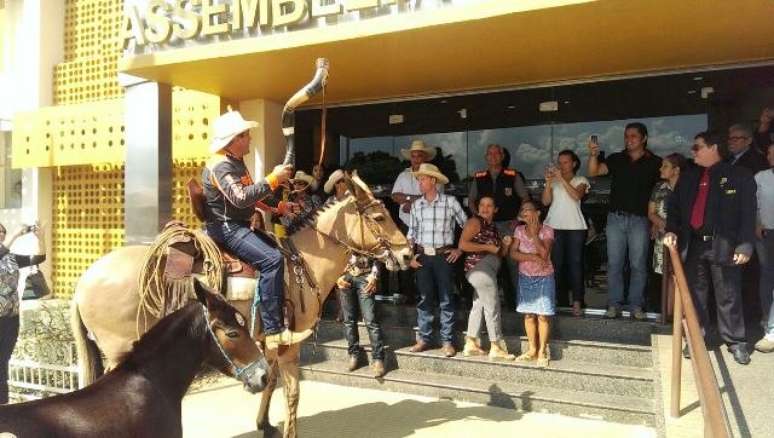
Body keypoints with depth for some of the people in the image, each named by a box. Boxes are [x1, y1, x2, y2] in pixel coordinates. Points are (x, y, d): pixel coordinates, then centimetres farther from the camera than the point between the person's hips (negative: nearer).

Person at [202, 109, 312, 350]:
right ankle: (274, 331, -24)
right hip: (225, 228, -11)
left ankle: (280, 315, 17)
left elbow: (251, 195, 18)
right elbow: (241, 198, -30)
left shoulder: (237, 162, 15)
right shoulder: (220, 166, -17)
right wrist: (273, 179, -29)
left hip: (239, 225, 11)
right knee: (271, 259, -25)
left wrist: (278, 207, 6)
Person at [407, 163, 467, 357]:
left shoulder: (450, 201, -2)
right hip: (423, 256, 3)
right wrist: (410, 256, 4)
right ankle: (423, 339, 17)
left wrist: (460, 249, 0)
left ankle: (447, 341, 10)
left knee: (446, 299, 1)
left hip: (444, 256, -3)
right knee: (424, 298, 7)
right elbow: (411, 233, 14)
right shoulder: (416, 205, 8)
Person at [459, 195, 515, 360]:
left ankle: (471, 344, 18)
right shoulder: (475, 222, -7)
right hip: (479, 268, -9)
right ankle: (496, 348, 3)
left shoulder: (493, 227, 19)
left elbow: (499, 255, 22)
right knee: (492, 307, -5)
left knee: (478, 306, 11)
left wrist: (505, 245, 1)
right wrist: (488, 247, -15)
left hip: (487, 271, 9)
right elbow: (463, 244, -18)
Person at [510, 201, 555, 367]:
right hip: (525, 277, 4)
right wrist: (532, 257, -20)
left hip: (544, 277, -4)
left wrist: (534, 233, -22)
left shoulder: (546, 231, -10)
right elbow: (513, 253, -8)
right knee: (528, 314, 9)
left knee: (543, 315, -2)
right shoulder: (519, 230, 1)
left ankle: (542, 351, 10)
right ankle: (532, 349, 21)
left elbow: (544, 254, -22)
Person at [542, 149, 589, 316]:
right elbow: (545, 201, 0)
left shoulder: (580, 180, 10)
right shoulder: (553, 180, 14)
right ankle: (555, 299, 0)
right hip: (554, 226, 1)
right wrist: (548, 182, -12)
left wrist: (561, 178, -17)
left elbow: (577, 195, -12)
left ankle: (577, 302, -2)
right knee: (555, 263, -4)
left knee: (575, 262, -3)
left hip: (575, 227, -1)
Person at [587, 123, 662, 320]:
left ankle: (636, 306, 12)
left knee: (638, 265, 3)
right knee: (614, 263, 4)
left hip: (639, 220, -1)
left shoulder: (654, 162, 3)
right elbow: (593, 172, -7)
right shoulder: (616, 159, 7)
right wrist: (593, 155, -27)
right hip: (616, 218, 1)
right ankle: (614, 305, 11)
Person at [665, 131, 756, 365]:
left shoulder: (740, 176, -1)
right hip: (693, 244, 4)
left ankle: (736, 342, 17)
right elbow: (674, 207, 14)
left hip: (724, 245, -4)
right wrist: (671, 230, -2)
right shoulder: (687, 177, 12)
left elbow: (748, 214, -5)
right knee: (694, 295, 9)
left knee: (728, 297, 5)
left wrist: (745, 245, -12)